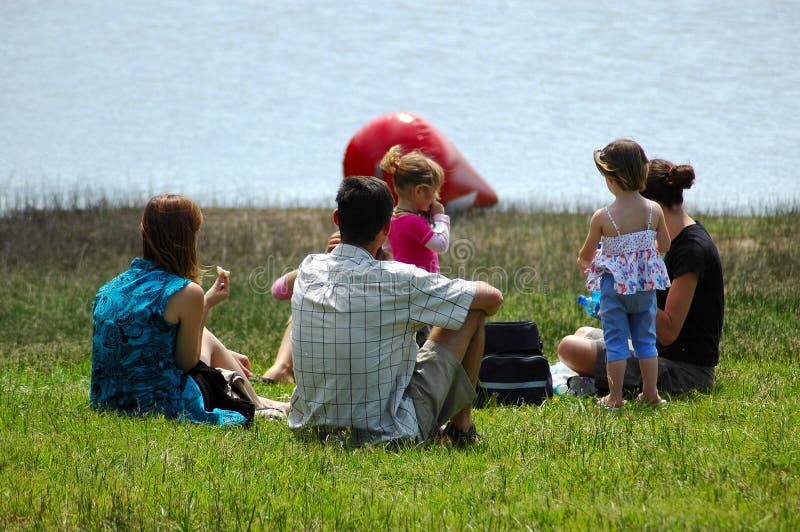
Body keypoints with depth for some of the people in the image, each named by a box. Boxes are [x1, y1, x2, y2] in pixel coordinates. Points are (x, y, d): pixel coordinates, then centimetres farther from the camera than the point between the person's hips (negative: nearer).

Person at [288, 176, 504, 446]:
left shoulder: (309, 269, -3)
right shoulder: (398, 280, -19)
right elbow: (493, 297, -6)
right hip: (387, 432, -6)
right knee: (472, 313, 8)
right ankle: (461, 427, 23)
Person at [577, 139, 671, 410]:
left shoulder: (602, 217, -15)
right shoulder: (654, 211, -7)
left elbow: (586, 253, -2)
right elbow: (664, 245, 8)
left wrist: (583, 263, 22)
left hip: (614, 285, -3)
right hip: (646, 284, 3)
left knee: (615, 341, 6)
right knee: (646, 339, 15)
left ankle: (615, 396, 8)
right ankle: (650, 392, 19)